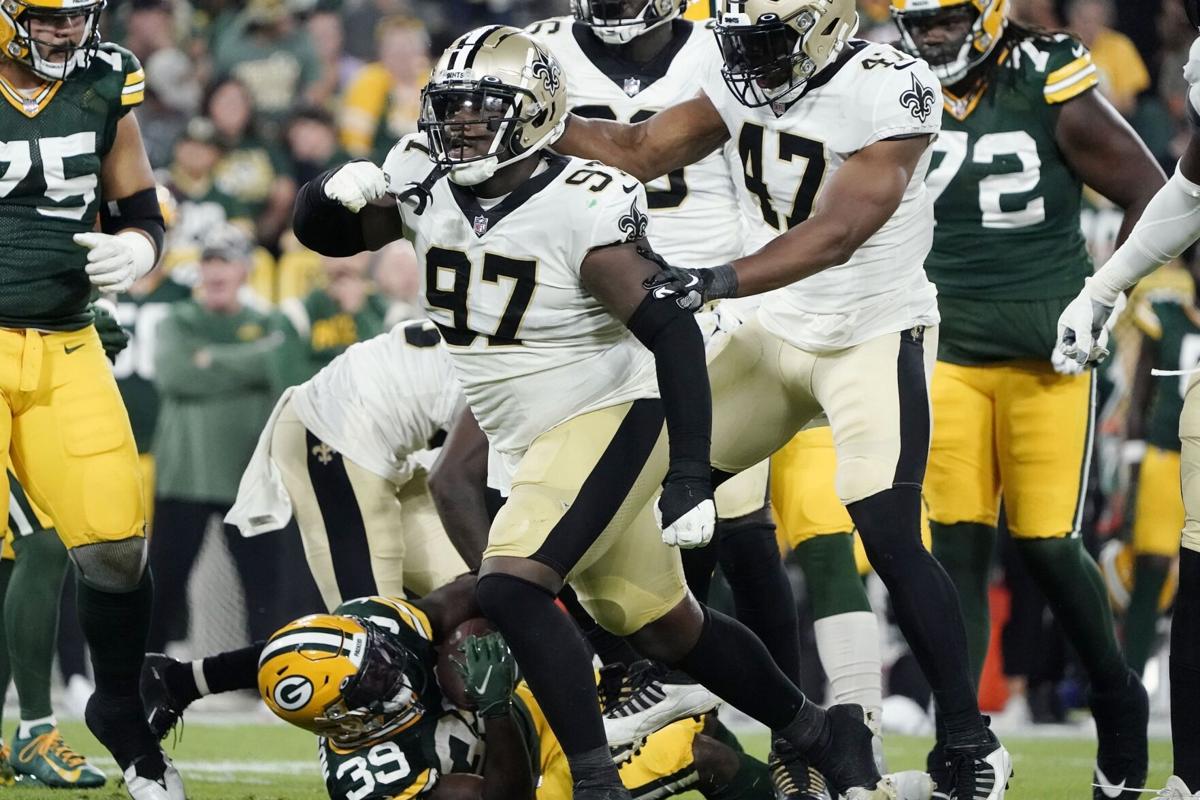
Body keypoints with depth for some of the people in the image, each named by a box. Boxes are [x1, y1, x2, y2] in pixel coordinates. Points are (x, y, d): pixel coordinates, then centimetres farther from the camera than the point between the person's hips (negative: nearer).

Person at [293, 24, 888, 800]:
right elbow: (321, 233, 8)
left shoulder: (581, 211, -24)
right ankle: (821, 732, 32)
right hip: (527, 443, 8)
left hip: (608, 423, -8)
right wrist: (340, 190, -17)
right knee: (663, 624, 16)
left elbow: (674, 335, -24)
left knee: (512, 585, -25)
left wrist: (690, 480, -30)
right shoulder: (428, 183, -4)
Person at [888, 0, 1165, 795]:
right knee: (959, 547, -3)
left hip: (1048, 353, -3)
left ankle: (1118, 697, 18)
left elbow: (1151, 195, -4)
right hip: (949, 355, 3)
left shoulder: (1053, 94, -9)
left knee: (1047, 542, -5)